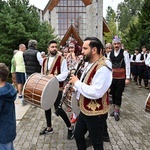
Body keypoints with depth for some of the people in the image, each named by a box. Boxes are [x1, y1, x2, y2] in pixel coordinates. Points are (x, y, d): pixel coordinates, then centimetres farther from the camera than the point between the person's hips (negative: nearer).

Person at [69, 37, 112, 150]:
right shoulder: (90, 64, 7)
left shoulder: (103, 67, -25)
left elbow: (96, 92, -33)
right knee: (78, 135, 24)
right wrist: (75, 84, -2)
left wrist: (77, 82, -22)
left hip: (96, 114, -9)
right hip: (85, 110, 9)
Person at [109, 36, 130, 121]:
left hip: (121, 77, -4)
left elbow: (127, 65, -9)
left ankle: (117, 112, 15)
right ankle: (115, 110, 29)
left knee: (118, 95, 0)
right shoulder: (110, 53, 3)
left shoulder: (124, 53, -8)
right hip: (112, 77, 4)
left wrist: (127, 78, -13)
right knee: (113, 94, 12)